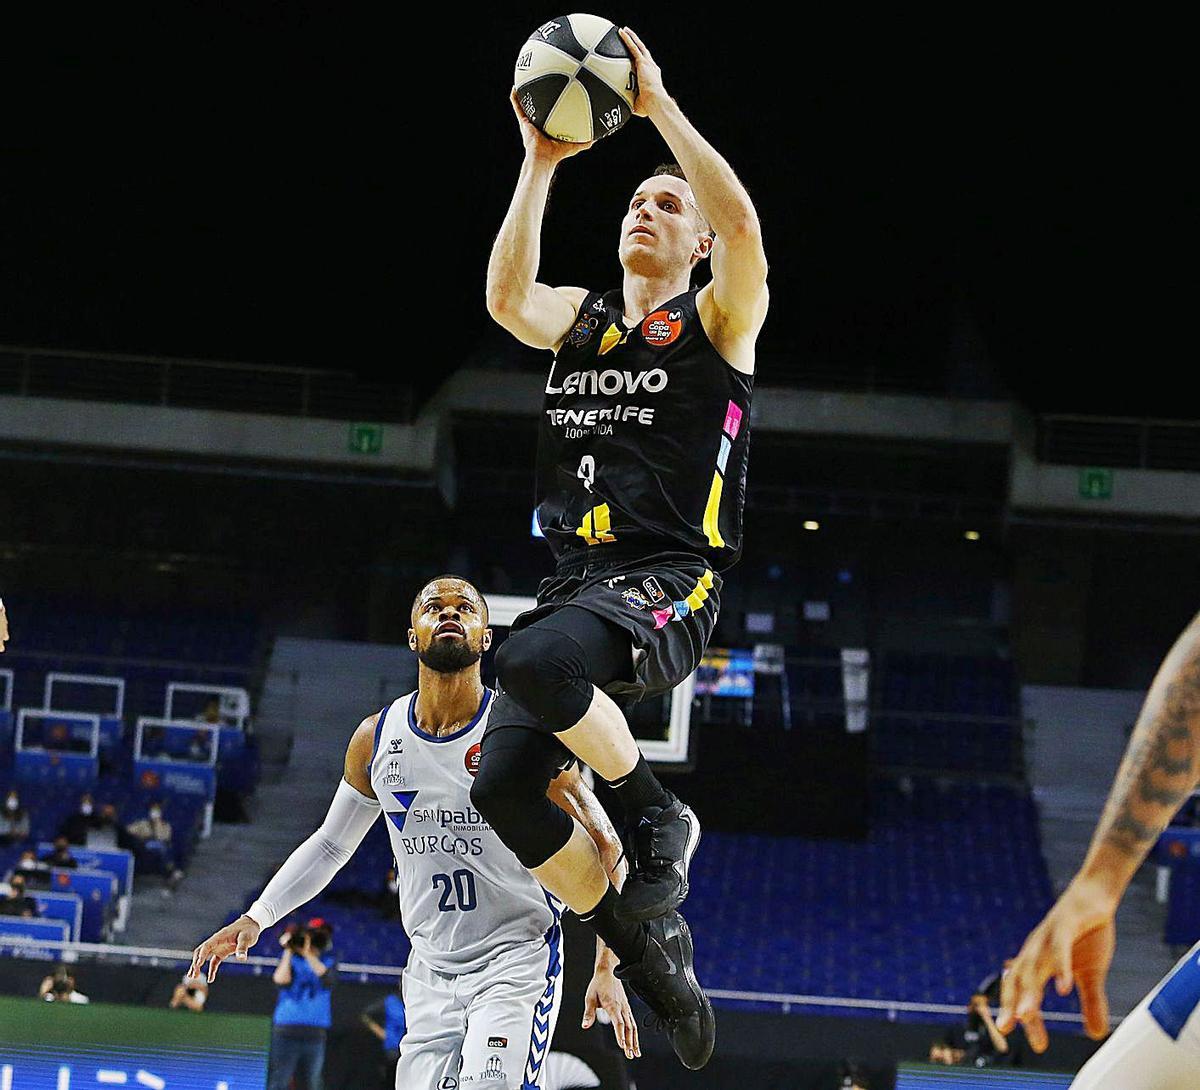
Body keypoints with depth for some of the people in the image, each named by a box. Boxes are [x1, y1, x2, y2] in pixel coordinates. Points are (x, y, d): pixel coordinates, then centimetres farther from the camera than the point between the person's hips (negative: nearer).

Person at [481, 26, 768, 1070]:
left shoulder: (717, 318, 6)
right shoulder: (582, 320, 21)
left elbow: (743, 223, -15)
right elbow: (506, 295, 0)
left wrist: (660, 104, -13)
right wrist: (541, 161, -4)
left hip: (670, 585, -6)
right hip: (577, 581, 6)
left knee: (532, 661, -37)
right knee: (502, 787, -9)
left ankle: (656, 813, -13)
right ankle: (650, 947, 7)